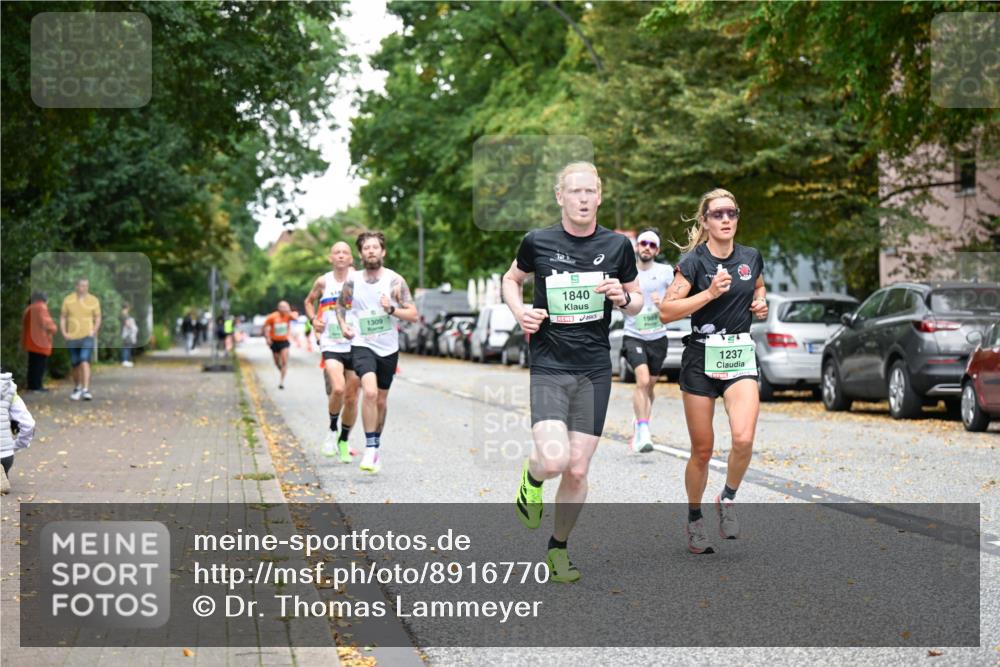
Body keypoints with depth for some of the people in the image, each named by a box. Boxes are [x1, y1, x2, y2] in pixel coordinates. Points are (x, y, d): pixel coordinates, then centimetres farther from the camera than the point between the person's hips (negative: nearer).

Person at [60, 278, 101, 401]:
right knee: (75, 365, 10)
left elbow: (98, 318, 7)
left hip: (87, 337, -2)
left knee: (85, 362, -19)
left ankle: (86, 390, -23)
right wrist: (64, 332, -2)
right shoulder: (68, 300, 1)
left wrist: (94, 331, -7)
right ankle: (77, 389, 32)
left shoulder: (93, 301, -1)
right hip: (72, 338, 2)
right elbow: (62, 317, 8)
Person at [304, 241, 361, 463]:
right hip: (331, 346, -1)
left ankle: (344, 441, 27)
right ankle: (332, 431, 3)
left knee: (351, 398, 6)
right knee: (338, 389, -22)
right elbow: (309, 301, 19)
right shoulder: (323, 282, 1)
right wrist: (313, 319, 1)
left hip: (355, 346, 1)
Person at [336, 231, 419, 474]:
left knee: (381, 400, 13)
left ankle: (376, 445, 35)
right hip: (362, 345, -1)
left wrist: (392, 310, -23)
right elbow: (341, 303, 19)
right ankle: (370, 448, -20)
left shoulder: (395, 280, -6)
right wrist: (343, 324, 1)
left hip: (389, 348, 1)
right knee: (370, 392, -24)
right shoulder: (352, 281, -1)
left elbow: (414, 315, -6)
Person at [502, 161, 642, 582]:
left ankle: (558, 548, 24)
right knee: (554, 460, -21)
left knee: (578, 470, 4)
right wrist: (520, 312, -4)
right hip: (549, 366, -2)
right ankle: (532, 477, 16)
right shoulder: (537, 242, -2)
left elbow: (637, 302, 14)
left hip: (595, 370, 2)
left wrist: (622, 297, -10)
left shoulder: (617, 246, 3)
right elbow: (511, 279, 16)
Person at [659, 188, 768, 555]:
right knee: (702, 450, 4)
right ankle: (694, 519, 25)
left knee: (744, 439, -19)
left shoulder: (751, 257, 4)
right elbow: (666, 311, -15)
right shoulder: (694, 261, -9)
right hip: (701, 358, -2)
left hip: (740, 357, 3)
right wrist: (709, 293, -22)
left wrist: (761, 301, 4)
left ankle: (728, 498, 9)